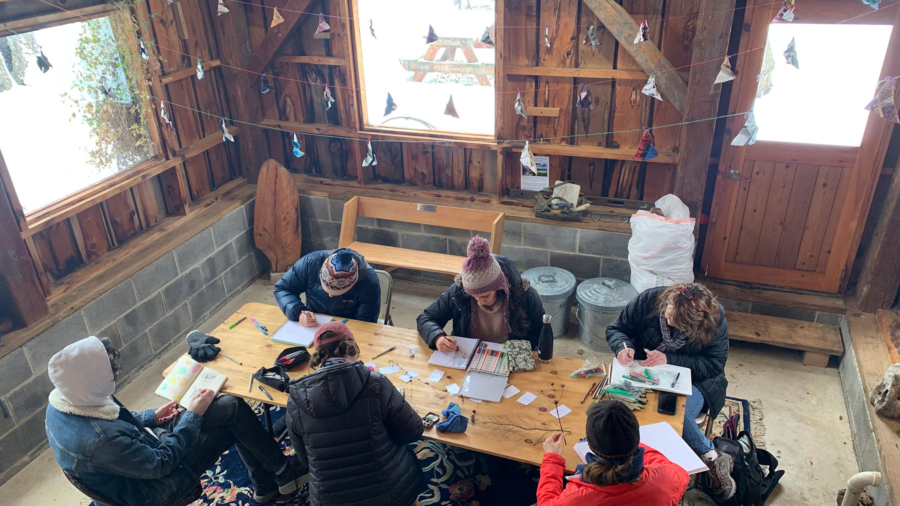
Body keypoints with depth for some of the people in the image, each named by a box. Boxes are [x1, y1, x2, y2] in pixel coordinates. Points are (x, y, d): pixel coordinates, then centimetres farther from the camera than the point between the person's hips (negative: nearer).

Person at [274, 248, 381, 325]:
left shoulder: (369, 283, -25)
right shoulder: (311, 262, -21)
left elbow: (365, 324, -15)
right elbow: (282, 288, -9)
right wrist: (298, 312, -27)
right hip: (310, 328, 2)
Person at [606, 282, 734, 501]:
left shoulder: (715, 320, -18)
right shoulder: (650, 299, -17)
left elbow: (714, 364, -17)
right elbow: (616, 329, -6)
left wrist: (669, 359, -28)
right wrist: (623, 346, -29)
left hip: (692, 380, -2)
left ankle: (711, 458, -11)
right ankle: (712, 456, -18)